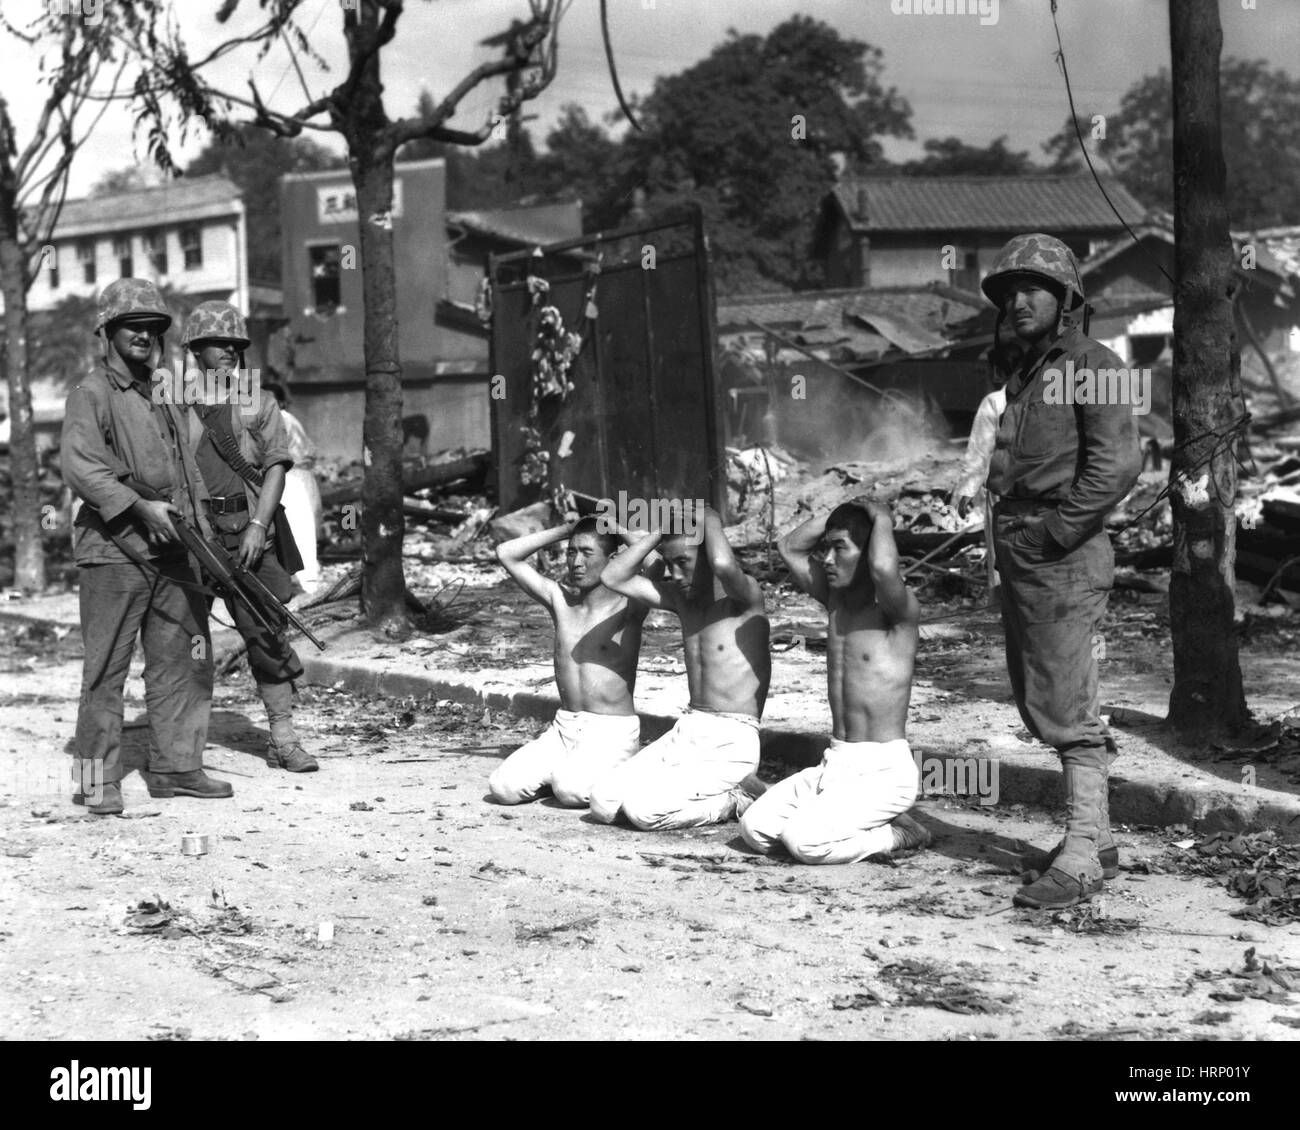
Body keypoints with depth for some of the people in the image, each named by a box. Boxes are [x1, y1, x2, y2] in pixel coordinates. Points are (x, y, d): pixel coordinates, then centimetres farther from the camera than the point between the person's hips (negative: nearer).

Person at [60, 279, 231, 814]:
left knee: (183, 663, 8)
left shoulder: (164, 400, 19)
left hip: (171, 553, 7)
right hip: (113, 553, -7)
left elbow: (188, 473, 23)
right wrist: (140, 506, -22)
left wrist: (203, 536, 11)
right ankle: (97, 780, -1)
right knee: (106, 669, -5)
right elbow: (79, 466, -17)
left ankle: (175, 767, 18)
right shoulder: (91, 394, -4)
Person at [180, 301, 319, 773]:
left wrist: (258, 526, -8)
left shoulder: (258, 402, 9)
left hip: (247, 532, 1)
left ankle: (283, 740, 2)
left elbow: (276, 465, 3)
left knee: (266, 631, -2)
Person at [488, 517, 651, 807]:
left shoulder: (627, 608, -6)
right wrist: (567, 530, 3)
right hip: (563, 728, 5)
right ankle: (571, 770, 12)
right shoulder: (560, 600, 7)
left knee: (571, 790, -32)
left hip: (612, 731, -5)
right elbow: (507, 553, 7)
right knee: (503, 787, -14)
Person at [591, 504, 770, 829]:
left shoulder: (744, 597, -10)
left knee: (642, 808, -25)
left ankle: (737, 799, -2)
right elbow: (614, 578, 6)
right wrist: (661, 531, -1)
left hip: (731, 742, -8)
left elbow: (723, 565, -33)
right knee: (603, 803, -8)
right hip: (685, 732, 8)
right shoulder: (681, 597, 11)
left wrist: (711, 521, -13)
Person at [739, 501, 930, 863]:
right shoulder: (836, 599, 11)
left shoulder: (898, 609, -13)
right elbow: (790, 548, 12)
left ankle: (895, 836, -2)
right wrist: (838, 514, 3)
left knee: (804, 841, -27)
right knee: (754, 828, -8)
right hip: (835, 764, 8)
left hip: (884, 770, -8)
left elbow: (883, 568, -35)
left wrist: (881, 518, -16)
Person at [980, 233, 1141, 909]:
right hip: (1019, 551, 10)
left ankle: (1080, 861, -8)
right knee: (1043, 703, 14)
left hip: (1064, 557, -10)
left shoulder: (1090, 365, -9)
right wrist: (1010, 531, 11)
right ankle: (1095, 839, 23)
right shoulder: (1026, 373, 19)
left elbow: (1119, 462, -20)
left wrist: (1057, 529, -18)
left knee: (1067, 707, -10)